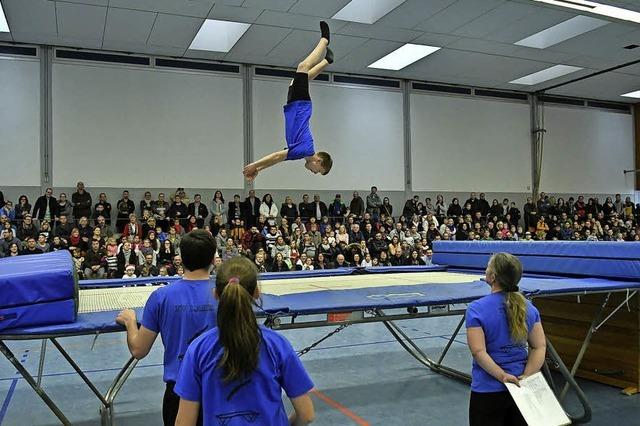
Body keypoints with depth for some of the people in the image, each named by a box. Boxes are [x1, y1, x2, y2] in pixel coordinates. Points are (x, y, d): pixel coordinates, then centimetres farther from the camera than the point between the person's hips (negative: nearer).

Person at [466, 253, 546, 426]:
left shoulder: (476, 309, -15)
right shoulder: (529, 307, 1)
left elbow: (479, 352, -21)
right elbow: (540, 348, -2)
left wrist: (503, 376, -17)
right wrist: (525, 377, -8)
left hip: (489, 390, -4)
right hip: (521, 389, 4)